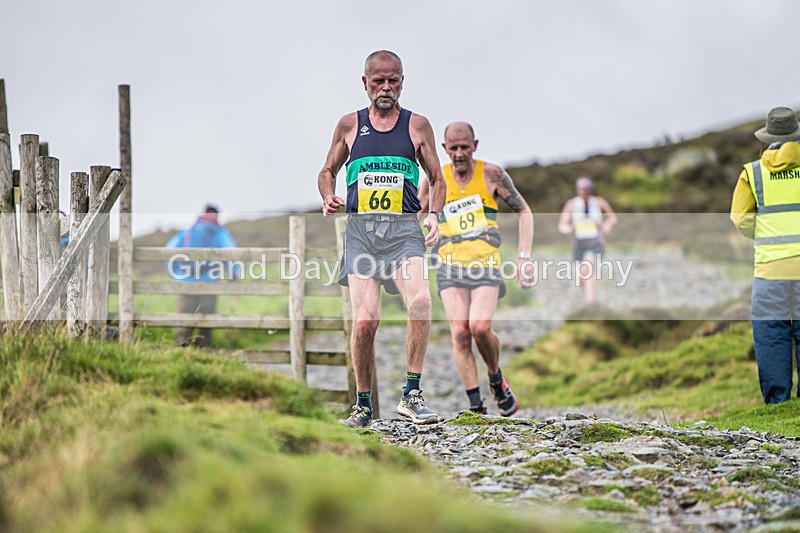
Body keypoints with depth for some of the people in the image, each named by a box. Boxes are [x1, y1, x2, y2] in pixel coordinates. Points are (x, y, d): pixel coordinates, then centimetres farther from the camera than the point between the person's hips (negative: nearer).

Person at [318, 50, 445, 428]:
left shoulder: (417, 125, 10)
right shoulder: (350, 125, 12)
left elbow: (437, 179, 15)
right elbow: (328, 171, 22)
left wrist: (434, 214, -4)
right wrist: (328, 198, 0)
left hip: (403, 229, -1)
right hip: (361, 230, 1)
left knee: (420, 301, -26)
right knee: (364, 321, -10)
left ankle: (412, 396, -17)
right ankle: (363, 404, 8)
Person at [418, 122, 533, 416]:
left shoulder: (491, 174, 2)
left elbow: (524, 212, 10)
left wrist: (524, 256, 1)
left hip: (486, 265, -1)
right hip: (450, 266, 1)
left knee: (480, 327, -20)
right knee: (460, 332, -14)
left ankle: (496, 379, 10)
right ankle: (476, 407, -11)